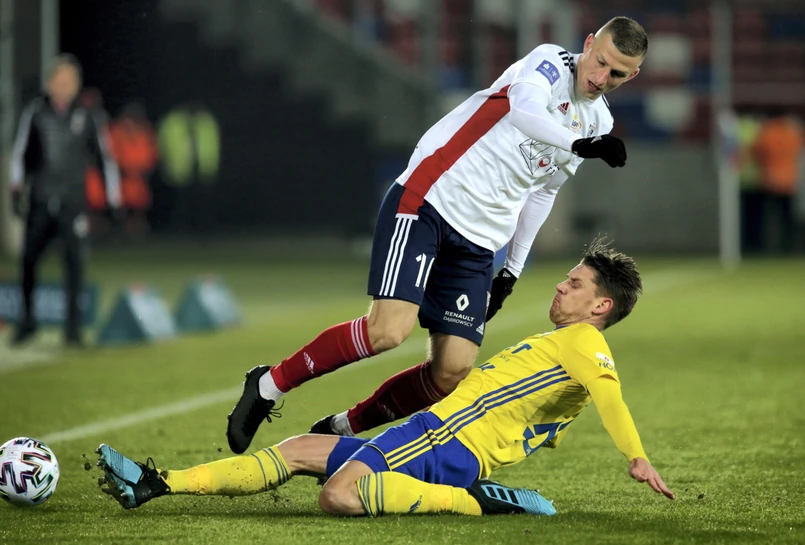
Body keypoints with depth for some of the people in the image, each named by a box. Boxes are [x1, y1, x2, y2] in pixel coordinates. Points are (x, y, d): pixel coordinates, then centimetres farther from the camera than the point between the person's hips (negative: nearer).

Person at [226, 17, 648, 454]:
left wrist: (514, 267, 25)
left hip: (477, 244, 7)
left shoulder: (598, 122, 13)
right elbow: (522, 105, -32)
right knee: (388, 331, -23)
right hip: (426, 202, -7)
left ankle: (342, 428, 14)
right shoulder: (550, 62, -7)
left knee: (452, 372, -6)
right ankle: (269, 385, -3)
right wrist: (578, 144, -43)